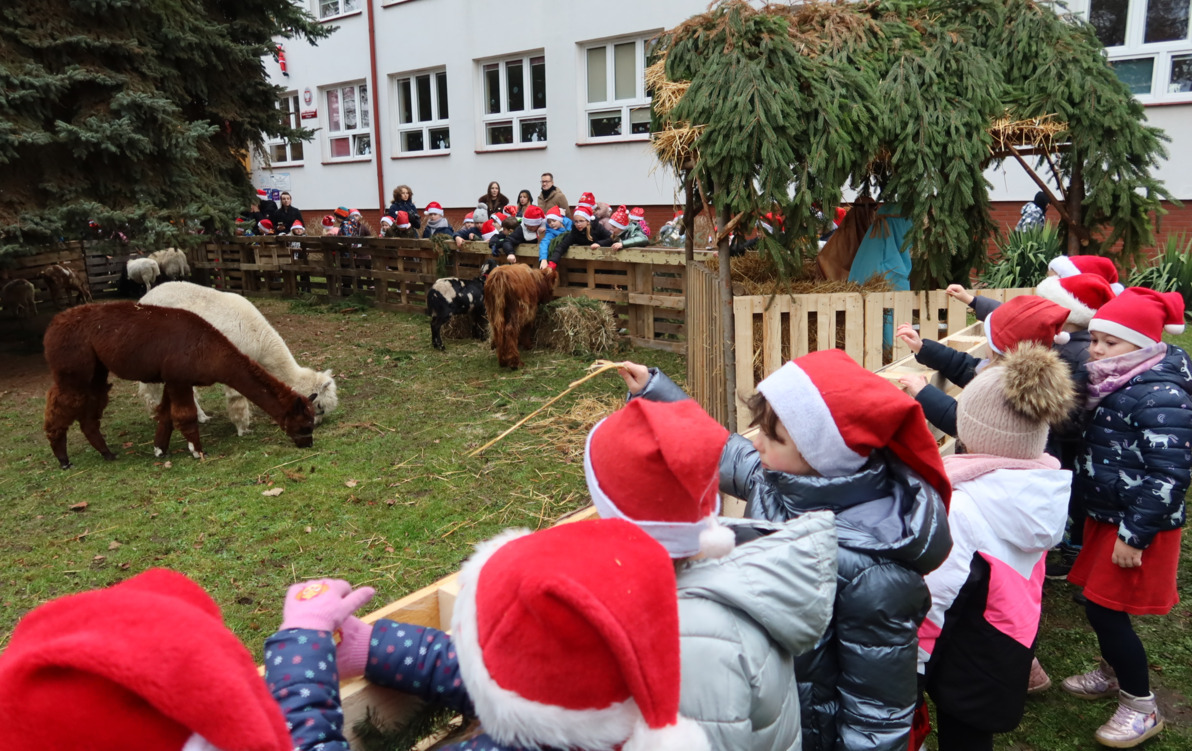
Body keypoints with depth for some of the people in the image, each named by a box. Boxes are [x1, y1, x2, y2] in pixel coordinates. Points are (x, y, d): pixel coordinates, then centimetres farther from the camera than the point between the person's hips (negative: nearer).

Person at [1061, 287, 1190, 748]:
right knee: (1098, 602, 18)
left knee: (1105, 609, -3)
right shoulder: (1114, 384, 7)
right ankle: (1112, 673, 41)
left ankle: (1142, 709, 15)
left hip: (1137, 525, -9)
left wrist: (1135, 535, -21)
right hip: (1106, 515, 9)